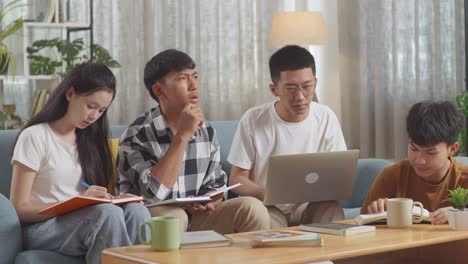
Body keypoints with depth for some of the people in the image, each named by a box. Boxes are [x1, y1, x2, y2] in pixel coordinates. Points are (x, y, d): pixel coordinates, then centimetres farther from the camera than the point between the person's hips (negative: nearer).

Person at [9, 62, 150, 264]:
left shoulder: (89, 139, 15)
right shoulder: (35, 136, -5)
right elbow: (19, 209, -8)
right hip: (41, 227, -5)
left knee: (136, 211, -28)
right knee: (109, 214, -36)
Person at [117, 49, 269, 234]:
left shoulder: (206, 130, 6)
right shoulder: (137, 135, -12)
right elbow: (154, 193, -24)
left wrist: (208, 204, -11)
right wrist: (182, 136, -23)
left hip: (196, 218, 5)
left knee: (253, 209, -16)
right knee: (173, 217, -36)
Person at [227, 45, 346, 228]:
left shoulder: (326, 117, -1)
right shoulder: (252, 120, -8)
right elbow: (237, 179, -3)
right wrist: (264, 192, -25)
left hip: (311, 206, 2)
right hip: (269, 206, -2)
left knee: (332, 208, -29)